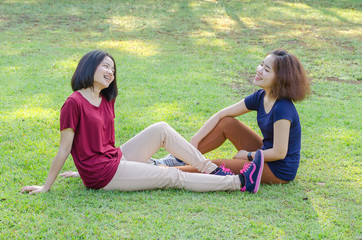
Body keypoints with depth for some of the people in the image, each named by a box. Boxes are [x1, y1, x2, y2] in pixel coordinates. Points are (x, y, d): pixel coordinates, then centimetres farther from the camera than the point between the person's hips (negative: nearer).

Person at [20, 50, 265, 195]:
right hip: (103, 175, -8)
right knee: (175, 177, -7)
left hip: (115, 159, 8)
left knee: (161, 129, -4)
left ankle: (214, 170, 0)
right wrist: (46, 187, -8)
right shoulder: (75, 103, -15)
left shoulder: (107, 100, 11)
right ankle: (240, 182, -4)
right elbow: (64, 150, -12)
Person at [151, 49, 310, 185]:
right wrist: (194, 141, -3)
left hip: (279, 171, -8)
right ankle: (179, 159, 4)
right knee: (226, 123, 1)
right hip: (265, 155, 8)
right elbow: (221, 114, 2)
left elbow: (279, 153, -26)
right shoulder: (260, 97, -2)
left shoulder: (283, 109, -27)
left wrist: (248, 155, -11)